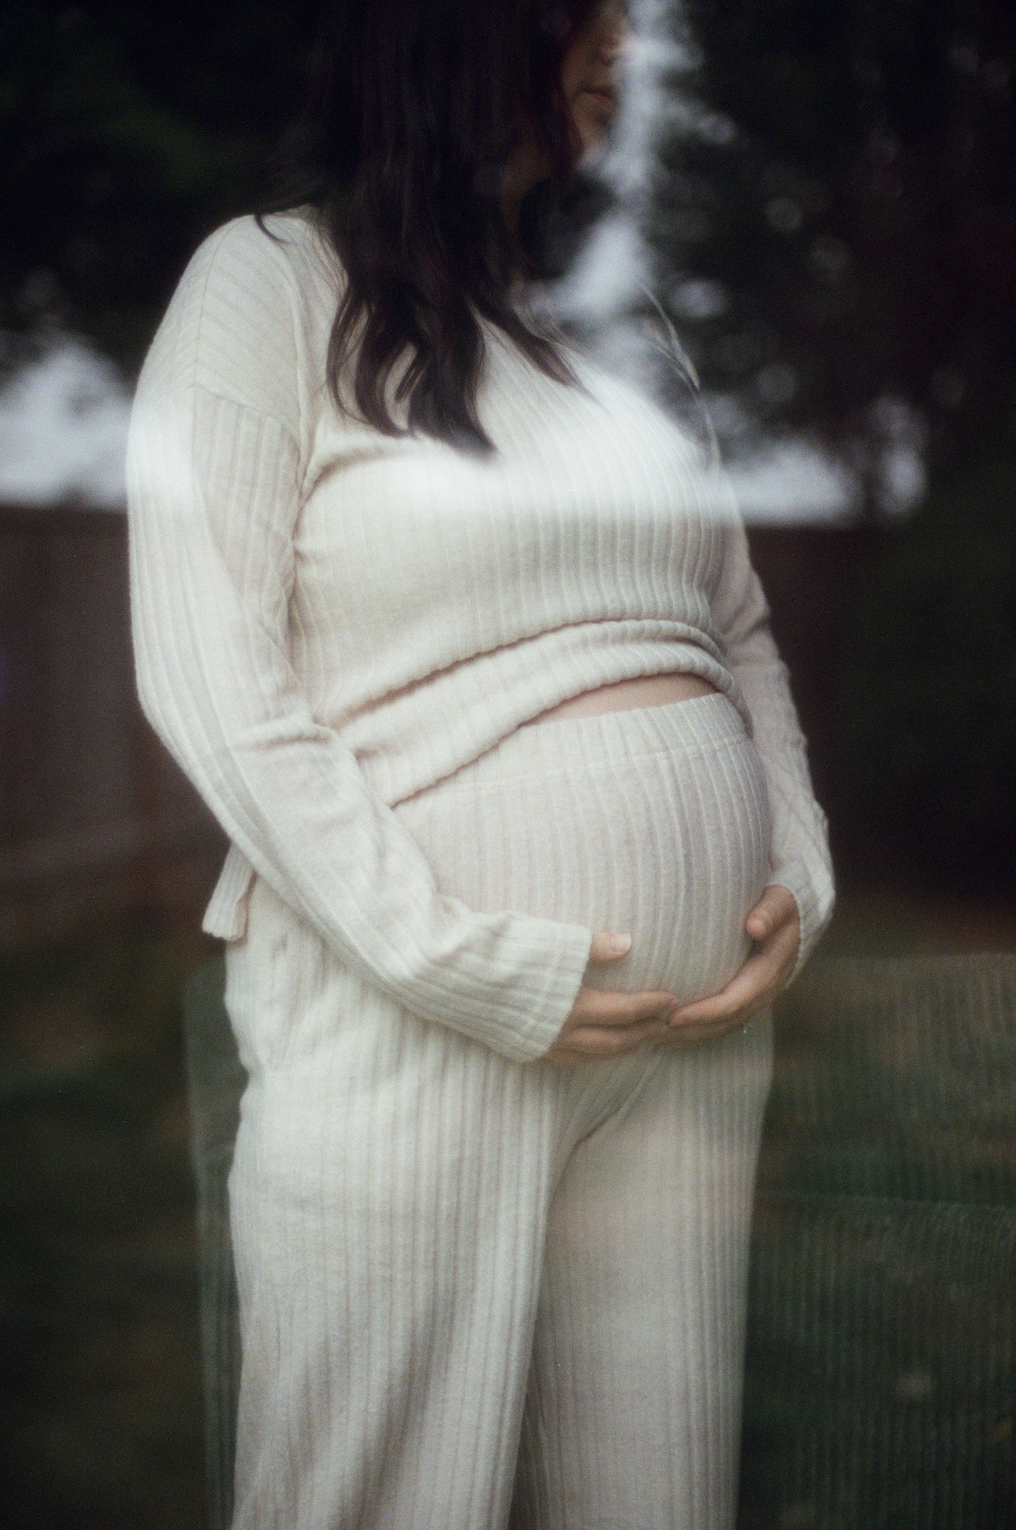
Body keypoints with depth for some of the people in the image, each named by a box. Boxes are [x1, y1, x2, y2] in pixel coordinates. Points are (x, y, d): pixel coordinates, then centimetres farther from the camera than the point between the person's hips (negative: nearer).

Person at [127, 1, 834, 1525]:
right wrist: (464, 962, -16)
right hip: (417, 1022, -5)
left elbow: (742, 637, 20)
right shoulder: (271, 284, -1)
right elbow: (215, 682, -10)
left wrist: (800, 878, 3)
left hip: (699, 1019, 5)